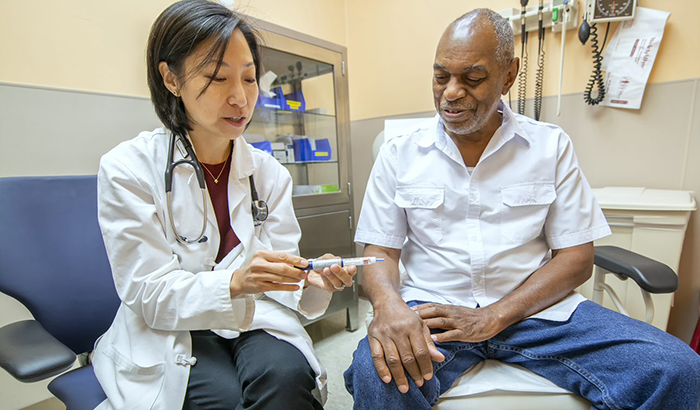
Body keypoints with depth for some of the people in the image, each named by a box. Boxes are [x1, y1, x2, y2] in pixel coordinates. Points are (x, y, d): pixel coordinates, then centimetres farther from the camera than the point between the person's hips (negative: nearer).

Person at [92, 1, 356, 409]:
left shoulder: (270, 172, -1)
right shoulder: (127, 169, -10)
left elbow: (273, 276, -1)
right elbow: (149, 295, -13)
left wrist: (313, 282, -24)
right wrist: (234, 282, -31)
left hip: (253, 320, 3)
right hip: (169, 334, -1)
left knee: (286, 376, -27)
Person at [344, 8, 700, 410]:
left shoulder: (551, 145, 4)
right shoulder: (399, 153, 2)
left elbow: (576, 258, 1)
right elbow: (381, 251, 1)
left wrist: (492, 317, -13)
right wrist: (389, 304, -22)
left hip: (533, 306, 3)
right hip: (432, 308, -1)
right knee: (377, 374, -30)